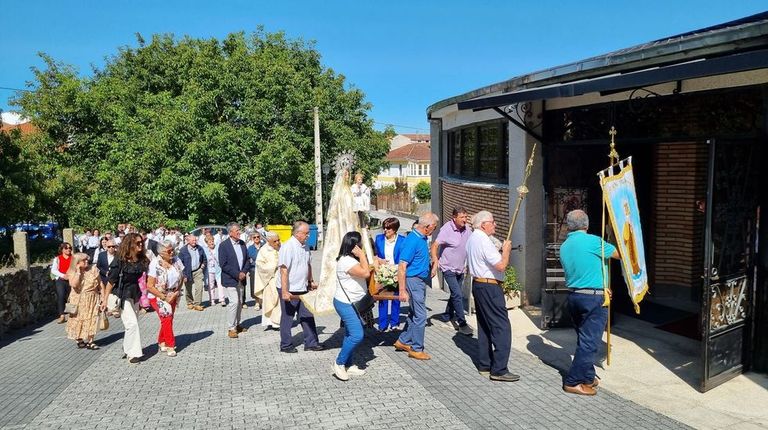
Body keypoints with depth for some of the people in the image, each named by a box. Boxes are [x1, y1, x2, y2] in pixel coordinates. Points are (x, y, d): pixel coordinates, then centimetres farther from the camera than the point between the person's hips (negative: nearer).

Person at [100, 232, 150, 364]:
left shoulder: (142, 260, -1)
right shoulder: (120, 261, -15)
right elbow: (111, 281, -11)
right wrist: (105, 299, -9)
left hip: (134, 295, 5)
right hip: (122, 296, -5)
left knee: (130, 324, 15)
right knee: (132, 323, -10)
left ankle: (127, 349, 31)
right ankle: (133, 353, 0)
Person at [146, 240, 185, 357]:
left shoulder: (177, 261, -6)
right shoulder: (155, 264, -18)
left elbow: (181, 278, 6)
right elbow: (150, 286, -18)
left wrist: (176, 293, -6)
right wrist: (164, 297, -18)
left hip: (172, 296, 5)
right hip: (157, 296, -5)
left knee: (167, 320, 9)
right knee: (166, 317, -16)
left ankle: (161, 343, 28)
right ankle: (170, 346, -7)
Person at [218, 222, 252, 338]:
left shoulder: (242, 243, 7)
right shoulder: (223, 245, -11)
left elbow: (247, 260, 10)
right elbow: (223, 264, -15)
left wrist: (244, 272, -6)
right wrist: (237, 274, -18)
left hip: (241, 279, 6)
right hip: (230, 279, -6)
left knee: (239, 303, 13)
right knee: (234, 302, -10)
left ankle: (237, 325, 26)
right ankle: (231, 328, 0)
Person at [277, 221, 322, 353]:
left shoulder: (304, 246, 8)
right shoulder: (288, 247, -19)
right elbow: (283, 270, -23)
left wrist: (310, 281, 21)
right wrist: (284, 291, -25)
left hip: (303, 288, 8)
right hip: (290, 290, -8)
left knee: (308, 316, 11)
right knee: (287, 318, 7)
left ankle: (311, 343, 21)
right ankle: (286, 345, 20)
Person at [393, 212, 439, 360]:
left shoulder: (422, 238, 6)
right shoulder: (412, 240, -23)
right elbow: (402, 266, -24)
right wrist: (402, 290, -26)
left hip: (421, 280, 9)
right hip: (414, 280, -9)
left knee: (414, 314, 17)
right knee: (420, 316, -1)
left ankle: (403, 341, 29)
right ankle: (416, 349, 11)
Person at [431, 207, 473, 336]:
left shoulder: (466, 229, 0)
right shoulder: (447, 229, -19)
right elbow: (434, 246, -21)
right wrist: (436, 263, -31)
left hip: (460, 269, 7)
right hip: (449, 268, -7)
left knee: (456, 294, 17)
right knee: (458, 295, -12)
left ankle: (447, 316, 35)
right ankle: (462, 324, -6)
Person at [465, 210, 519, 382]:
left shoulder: (472, 239, 12)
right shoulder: (484, 241, -19)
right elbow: (501, 265, -22)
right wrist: (506, 250, -6)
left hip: (477, 283, 11)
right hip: (490, 287, -11)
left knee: (484, 326, 16)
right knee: (502, 327, -6)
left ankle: (484, 365, 22)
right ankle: (499, 370, -5)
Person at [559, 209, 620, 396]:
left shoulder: (564, 246, 8)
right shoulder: (592, 241, -13)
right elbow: (619, 254, -4)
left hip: (573, 296, 7)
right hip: (594, 298, -7)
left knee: (584, 339, 17)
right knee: (589, 342, -1)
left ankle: (587, 377, 26)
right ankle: (573, 382, 2)